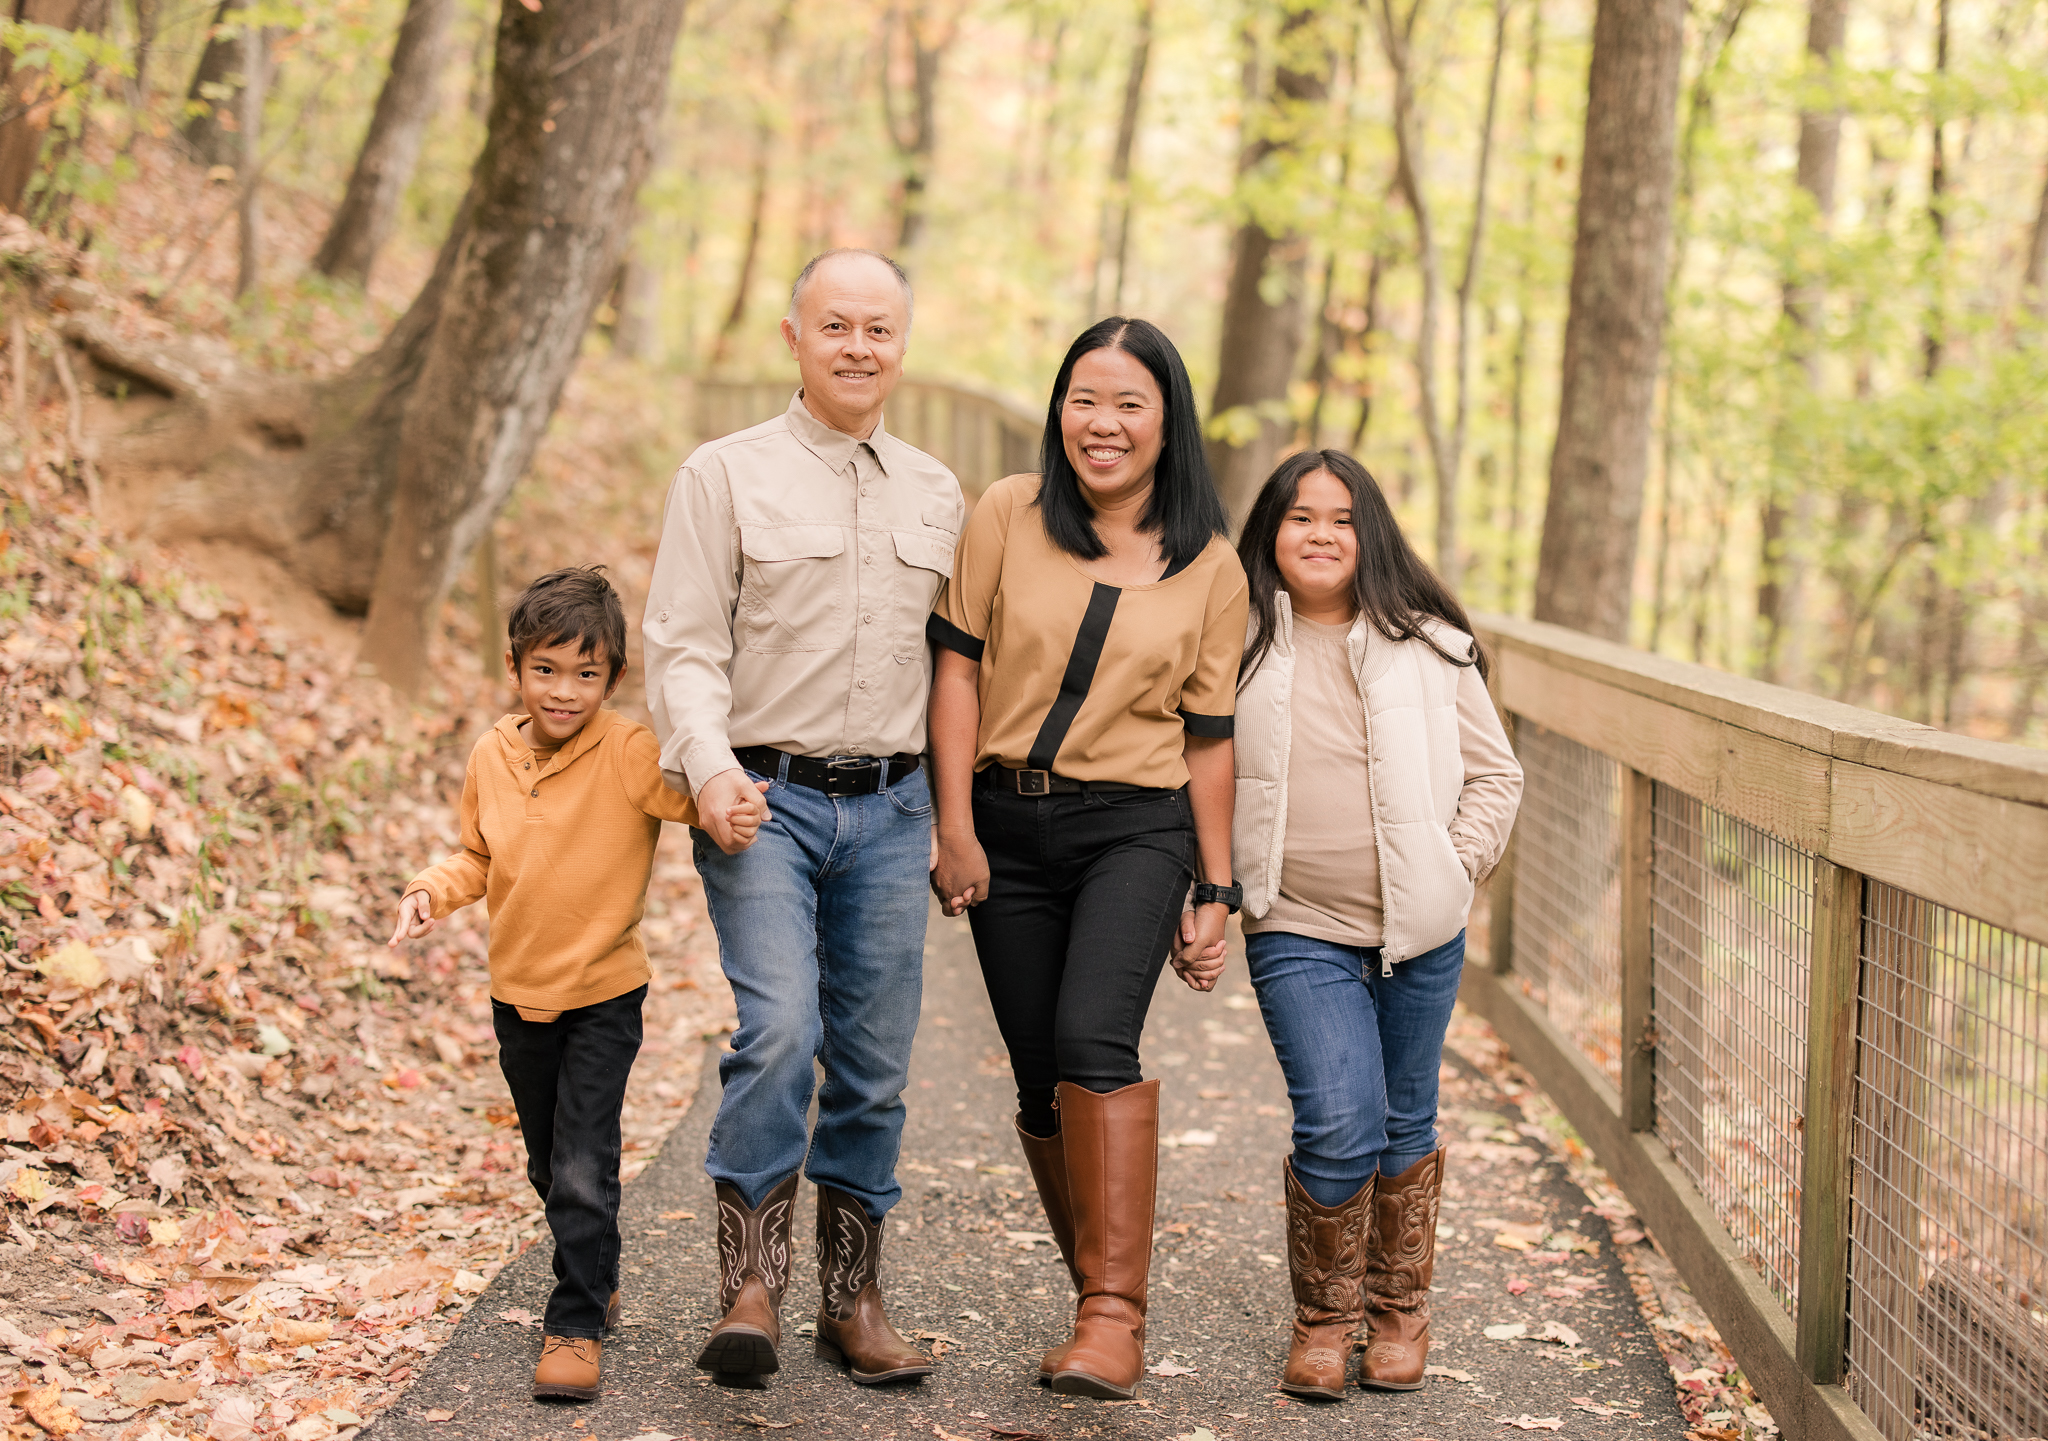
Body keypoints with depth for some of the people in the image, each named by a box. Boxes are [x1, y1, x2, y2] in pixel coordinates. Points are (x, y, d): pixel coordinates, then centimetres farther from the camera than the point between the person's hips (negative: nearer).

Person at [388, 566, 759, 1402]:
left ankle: (577, 1325, 3)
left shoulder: (629, 754, -17)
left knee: (584, 1170, -10)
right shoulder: (492, 756, -1)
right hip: (517, 992, 5)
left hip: (603, 995, -5)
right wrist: (434, 891, -6)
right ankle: (598, 1279, 41)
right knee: (549, 1166, 19)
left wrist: (730, 809, -49)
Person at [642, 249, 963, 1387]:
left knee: (874, 1062, 5)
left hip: (890, 810, 4)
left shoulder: (939, 496, 14)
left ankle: (854, 1298, 17)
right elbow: (686, 646, -3)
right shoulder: (727, 475, 2)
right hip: (763, 799, -4)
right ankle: (752, 1285, -10)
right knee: (780, 1027, -21)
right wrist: (710, 763, -20)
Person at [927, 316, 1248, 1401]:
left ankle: (1113, 1315, -20)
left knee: (1092, 1039, -23)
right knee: (1042, 1085, 5)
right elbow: (957, 664, 1)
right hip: (1008, 826, 2)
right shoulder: (1007, 516, 2)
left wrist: (1216, 889, 7)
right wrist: (955, 825, -6)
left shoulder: (1210, 568, 3)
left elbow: (1207, 736, 8)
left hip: (1136, 827, -2)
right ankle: (1106, 1301, 20)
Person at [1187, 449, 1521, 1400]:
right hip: (1298, 932, -2)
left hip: (1421, 932, 2)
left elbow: (1494, 773, 10)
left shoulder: (1428, 647, 3)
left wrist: (1457, 865, -3)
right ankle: (1322, 1319, 7)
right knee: (1338, 1126, -14)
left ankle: (1399, 1314, 30)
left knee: (1404, 1127, 11)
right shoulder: (1236, 645, 1)